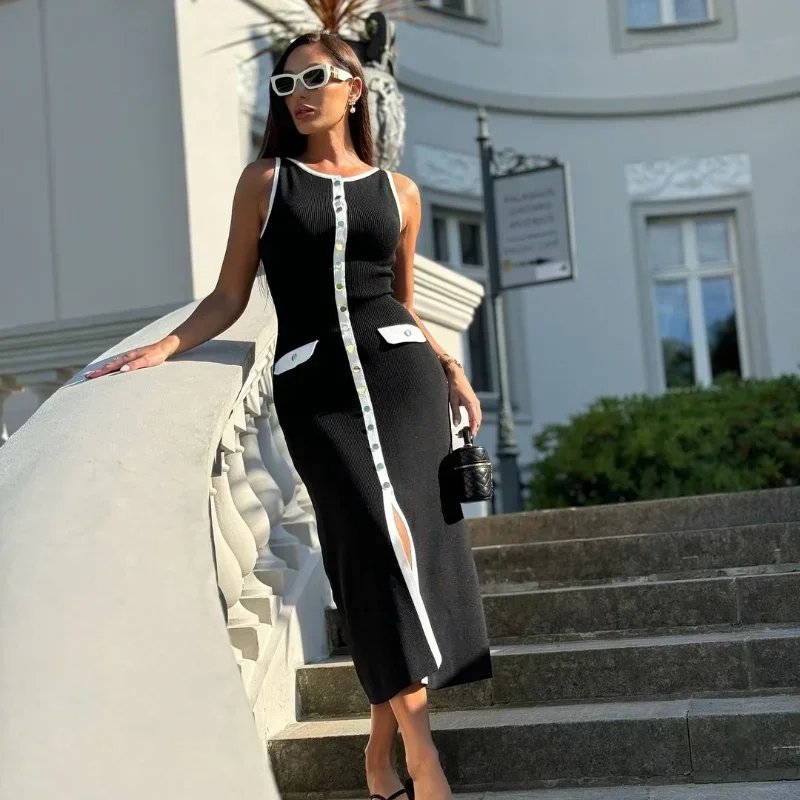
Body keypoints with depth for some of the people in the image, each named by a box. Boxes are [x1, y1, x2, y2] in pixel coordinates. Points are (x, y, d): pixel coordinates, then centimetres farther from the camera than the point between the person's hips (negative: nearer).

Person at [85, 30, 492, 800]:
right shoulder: (265, 180, 10)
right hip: (314, 387, -2)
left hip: (401, 371, 2)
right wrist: (163, 348, -7)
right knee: (383, 537, -18)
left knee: (417, 544, -6)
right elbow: (229, 297, 7)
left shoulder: (399, 192, 15)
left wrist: (452, 369, 7)